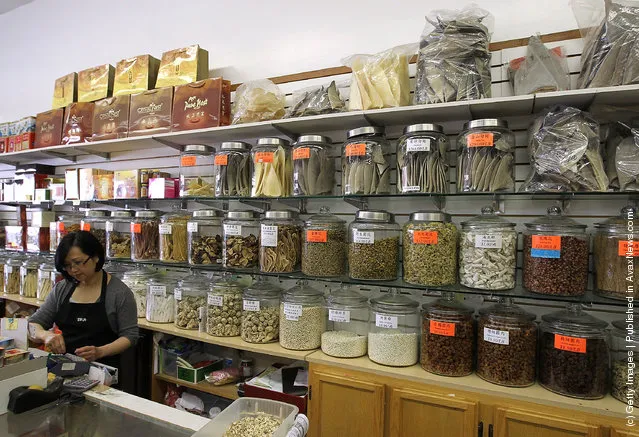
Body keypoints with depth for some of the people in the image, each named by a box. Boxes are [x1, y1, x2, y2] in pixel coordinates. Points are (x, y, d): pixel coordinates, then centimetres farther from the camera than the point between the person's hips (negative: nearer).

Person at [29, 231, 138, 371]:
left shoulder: (120, 292, -6)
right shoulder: (61, 289, 10)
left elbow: (130, 335, -4)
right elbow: (33, 324, 12)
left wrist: (100, 352, -21)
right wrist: (46, 335, -11)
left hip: (102, 366, -4)